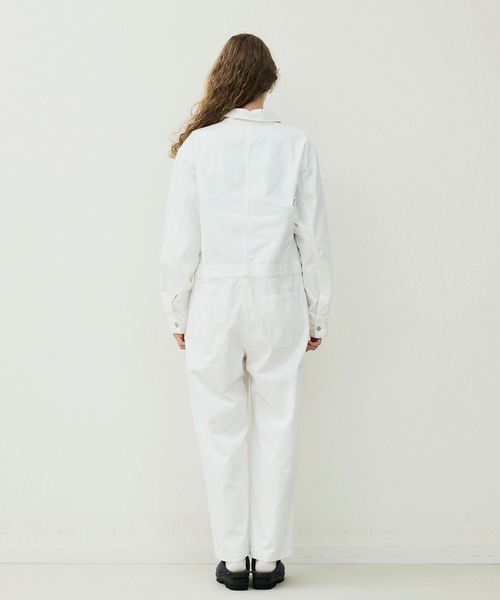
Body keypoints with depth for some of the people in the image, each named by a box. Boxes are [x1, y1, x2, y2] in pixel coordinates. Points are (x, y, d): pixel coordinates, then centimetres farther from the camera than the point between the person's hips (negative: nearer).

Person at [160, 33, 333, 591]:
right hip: (278, 300, 1)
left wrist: (178, 313, 8)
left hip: (213, 300, 0)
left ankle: (232, 559, 17)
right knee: (276, 430, 9)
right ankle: (269, 559, 18)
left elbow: (180, 242, -3)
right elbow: (314, 239, 0)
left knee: (222, 431, 9)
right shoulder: (296, 145, -2)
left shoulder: (197, 145, -4)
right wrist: (317, 315, 10)